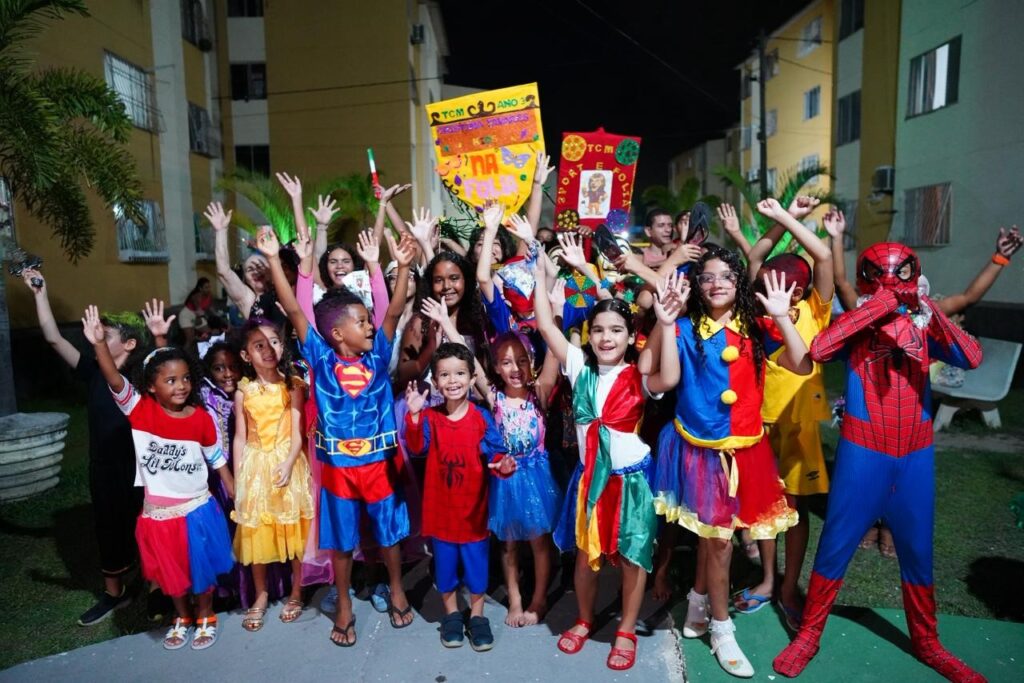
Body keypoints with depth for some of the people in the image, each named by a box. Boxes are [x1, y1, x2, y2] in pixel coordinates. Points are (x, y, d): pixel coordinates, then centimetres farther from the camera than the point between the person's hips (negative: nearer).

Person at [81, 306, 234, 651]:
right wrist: (100, 344, -45)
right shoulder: (140, 409, -12)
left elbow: (218, 461, -2)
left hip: (197, 509, -1)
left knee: (202, 568, 15)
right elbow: (115, 381, -29)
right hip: (158, 513, 1)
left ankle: (206, 618, 39)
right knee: (171, 571, 20)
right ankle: (182, 618, 44)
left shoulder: (201, 418, -12)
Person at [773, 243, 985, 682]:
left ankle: (926, 642, 36)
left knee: (917, 550, 16)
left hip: (915, 455, 3)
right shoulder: (855, 323, -5)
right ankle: (809, 634, 21)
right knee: (836, 545, 5)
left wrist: (936, 317, -27)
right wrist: (876, 308, -26)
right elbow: (818, 350, -26)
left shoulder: (921, 325, 3)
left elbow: (971, 358, -13)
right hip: (862, 453, -3)